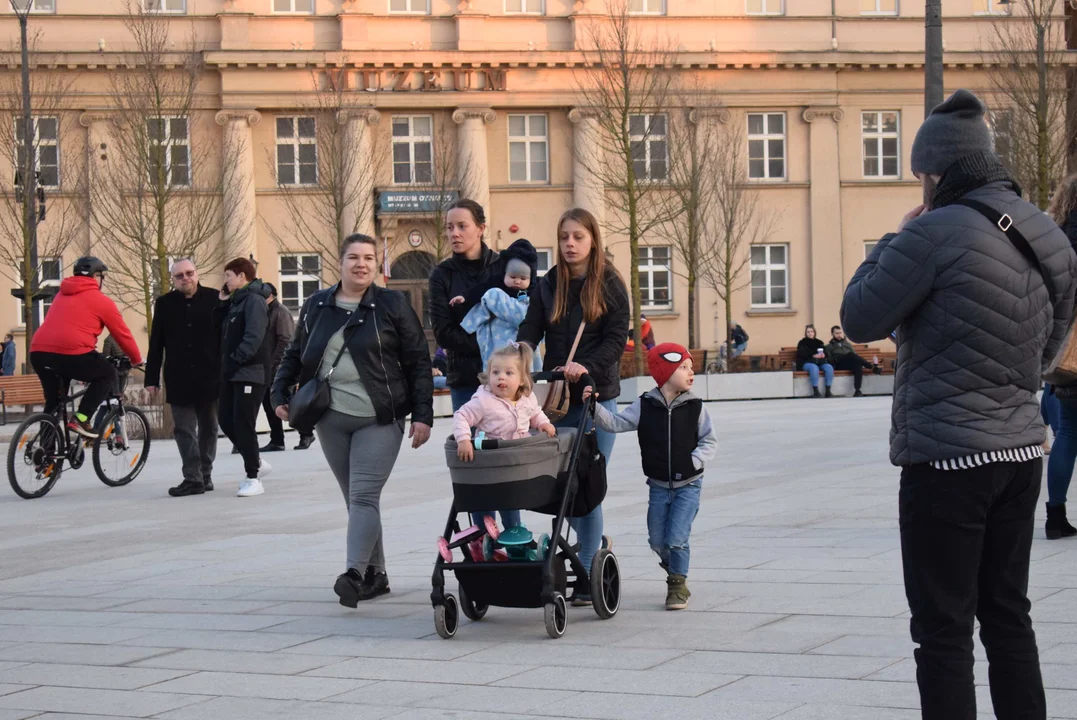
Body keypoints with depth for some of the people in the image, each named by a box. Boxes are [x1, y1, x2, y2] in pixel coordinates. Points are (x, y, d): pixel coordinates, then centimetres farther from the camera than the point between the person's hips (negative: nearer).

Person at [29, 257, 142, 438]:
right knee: (107, 375, 17)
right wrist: (137, 360, 29)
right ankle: (80, 419, 2)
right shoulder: (101, 301, 8)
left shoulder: (62, 295, 28)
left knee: (54, 400, 25)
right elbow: (123, 334, 14)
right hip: (71, 352, -6)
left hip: (39, 352, 6)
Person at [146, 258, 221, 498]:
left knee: (208, 429, 10)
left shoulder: (214, 299, -1)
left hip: (209, 377, -1)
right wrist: (152, 378, 2)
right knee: (184, 431, -4)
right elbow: (156, 344, 5)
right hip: (178, 379, 1)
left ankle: (205, 475, 21)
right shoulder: (164, 304, 4)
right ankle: (193, 479, -4)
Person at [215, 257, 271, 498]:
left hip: (249, 373, -9)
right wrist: (222, 304, 8)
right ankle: (256, 463, 23)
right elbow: (221, 331, 16)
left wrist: (237, 359, -20)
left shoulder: (253, 300, -10)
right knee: (227, 422, 9)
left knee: (243, 425, -7)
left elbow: (254, 336, -20)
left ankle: (253, 478, 0)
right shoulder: (235, 302, 18)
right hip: (231, 373, 9)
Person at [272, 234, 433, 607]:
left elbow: (418, 362, -1)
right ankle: (375, 573, 16)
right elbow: (294, 355, 18)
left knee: (364, 495, -14)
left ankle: (355, 573, -23)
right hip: (332, 419, 4)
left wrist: (423, 415, -6)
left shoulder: (392, 304, -1)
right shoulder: (316, 306, 9)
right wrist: (280, 394, 4)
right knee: (355, 498, 9)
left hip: (379, 419, -4)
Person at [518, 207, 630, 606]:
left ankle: (588, 573, -1)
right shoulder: (548, 285, 9)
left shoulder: (610, 285, 1)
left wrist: (586, 366, -23)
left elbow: (617, 339, -7)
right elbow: (530, 331, -1)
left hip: (598, 396, -3)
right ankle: (596, 543, 31)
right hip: (557, 396, 4)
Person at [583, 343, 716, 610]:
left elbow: (709, 440, -1)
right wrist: (594, 407, -22)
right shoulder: (645, 406, -4)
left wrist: (695, 460, -15)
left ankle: (678, 584, 11)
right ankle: (675, 569, 38)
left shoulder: (694, 407, -5)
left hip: (688, 485, -2)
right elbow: (616, 423, -9)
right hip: (659, 485, 2)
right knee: (657, 540, 8)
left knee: (676, 538, -10)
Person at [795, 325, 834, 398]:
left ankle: (828, 391, -29)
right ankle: (815, 391, -39)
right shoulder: (802, 343, 14)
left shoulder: (819, 342, 25)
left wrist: (823, 354, -13)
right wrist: (813, 355, -17)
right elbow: (802, 354, -4)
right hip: (807, 362, -4)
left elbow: (826, 352, 13)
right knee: (814, 367, -39)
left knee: (829, 367, -28)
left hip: (820, 362, 4)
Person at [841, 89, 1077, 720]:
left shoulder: (935, 232, -17)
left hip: (947, 459, -7)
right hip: (1021, 453, 7)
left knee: (943, 631, -1)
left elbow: (860, 320, -10)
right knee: (1009, 617, 15)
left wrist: (893, 242, 2)